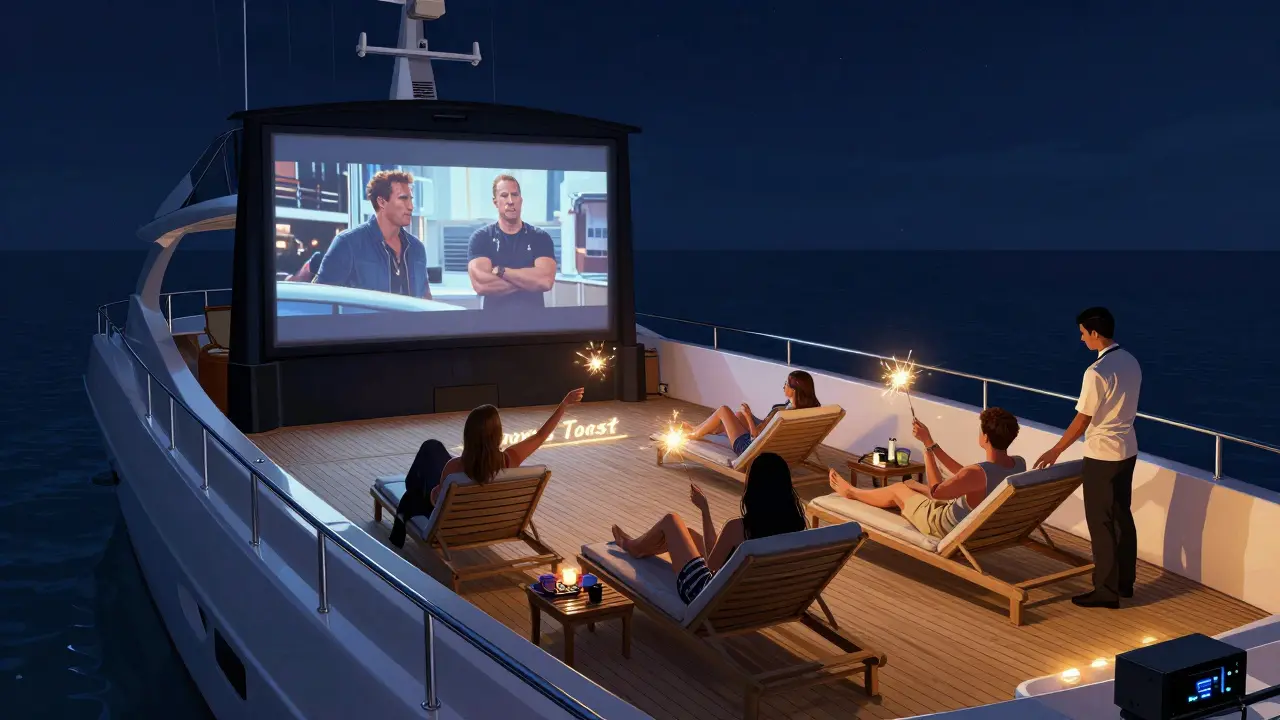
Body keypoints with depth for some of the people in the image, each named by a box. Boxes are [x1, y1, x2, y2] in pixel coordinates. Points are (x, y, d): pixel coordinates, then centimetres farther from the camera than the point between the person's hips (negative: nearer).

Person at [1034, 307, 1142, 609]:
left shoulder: (1097, 372, -23)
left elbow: (1081, 422, -18)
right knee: (1122, 517, 17)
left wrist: (1055, 451, -7)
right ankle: (1125, 583, 27)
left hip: (1102, 455, -9)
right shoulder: (1131, 362, 4)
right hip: (1127, 450, 9)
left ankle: (1107, 591, 7)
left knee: (1101, 523, 1)